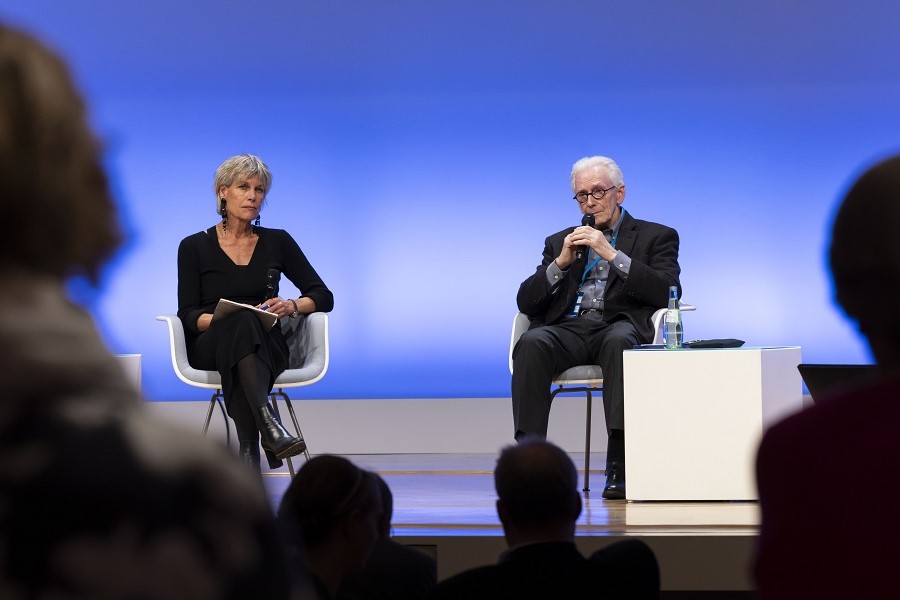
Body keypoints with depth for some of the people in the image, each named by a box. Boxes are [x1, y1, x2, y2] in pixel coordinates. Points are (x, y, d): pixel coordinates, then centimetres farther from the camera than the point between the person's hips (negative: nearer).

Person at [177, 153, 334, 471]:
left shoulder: (277, 242, 11)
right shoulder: (194, 247, 6)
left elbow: (324, 297, 8)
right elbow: (188, 314, -1)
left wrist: (292, 306, -14)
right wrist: (220, 319, -23)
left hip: (265, 346, 1)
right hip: (210, 347, -1)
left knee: (244, 324, -38)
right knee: (242, 320, -38)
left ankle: (249, 446, -51)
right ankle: (268, 423, -56)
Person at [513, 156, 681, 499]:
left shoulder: (656, 237, 16)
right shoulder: (560, 242, 25)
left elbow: (668, 292, -3)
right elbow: (526, 303, 15)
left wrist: (612, 254, -8)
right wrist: (561, 262, -1)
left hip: (619, 326, -2)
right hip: (568, 328, 3)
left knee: (620, 341, -40)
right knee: (532, 342, -33)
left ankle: (620, 466, -42)